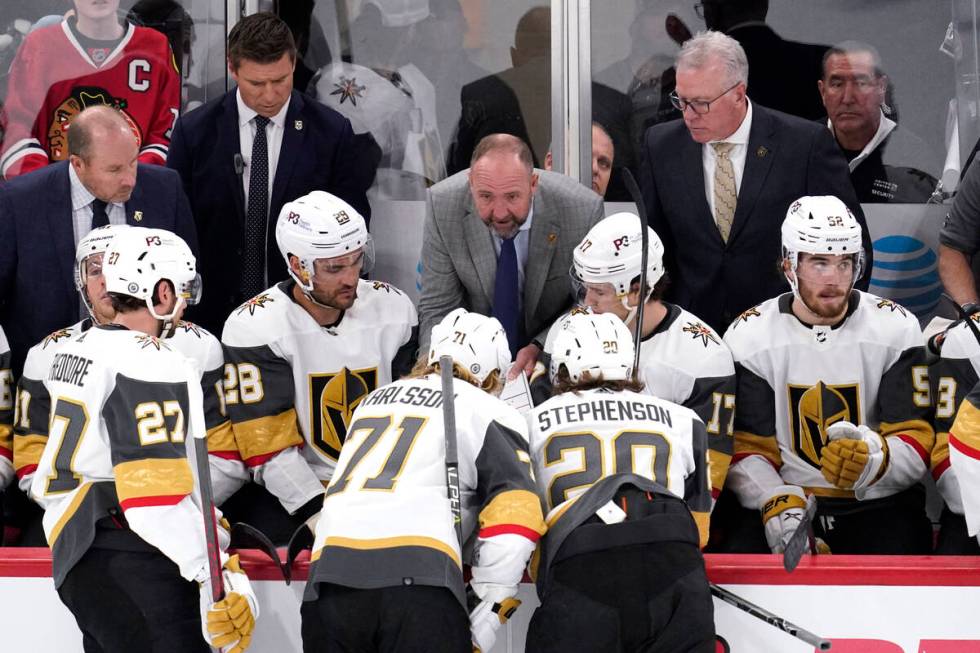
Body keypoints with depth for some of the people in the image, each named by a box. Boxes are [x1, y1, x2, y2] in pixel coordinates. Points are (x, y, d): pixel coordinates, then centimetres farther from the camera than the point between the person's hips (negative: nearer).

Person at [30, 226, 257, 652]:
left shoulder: (75, 351, 17)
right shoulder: (151, 365, -13)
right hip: (128, 566, -10)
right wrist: (217, 572, -19)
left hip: (72, 554, 10)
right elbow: (157, 491, -20)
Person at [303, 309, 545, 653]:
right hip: (418, 584, -5)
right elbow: (516, 515, 1)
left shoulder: (373, 400, 32)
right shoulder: (489, 413, 14)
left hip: (328, 574, 5)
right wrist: (485, 622, 3)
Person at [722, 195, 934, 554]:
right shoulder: (747, 337, 1)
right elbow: (746, 449, -1)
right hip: (784, 496, 0)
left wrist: (873, 461, -28)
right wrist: (780, 508, -21)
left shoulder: (896, 329, 0)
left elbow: (917, 443, -4)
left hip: (877, 502, 0)